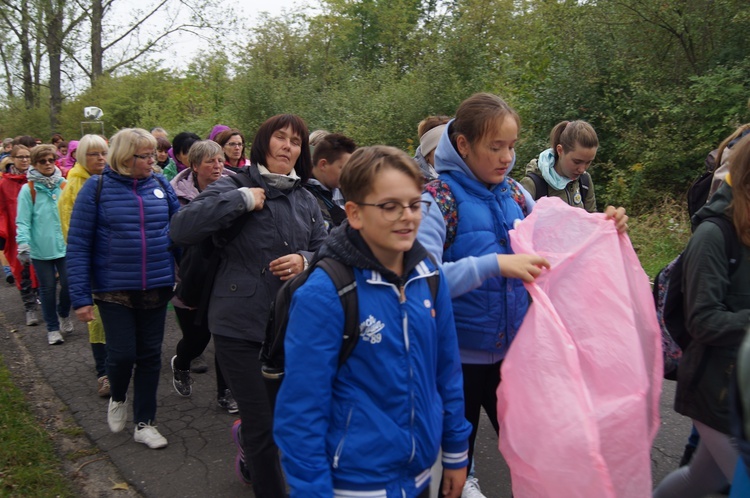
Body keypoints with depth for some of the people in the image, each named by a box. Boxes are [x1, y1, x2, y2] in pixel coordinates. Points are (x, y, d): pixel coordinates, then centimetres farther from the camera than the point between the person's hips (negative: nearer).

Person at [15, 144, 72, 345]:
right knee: (48, 288, 7)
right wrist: (23, 244, -17)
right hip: (40, 249, -1)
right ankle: (52, 328, 22)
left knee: (68, 283, 2)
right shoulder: (28, 189, -4)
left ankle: (64, 314, 33)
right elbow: (23, 221, -7)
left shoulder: (65, 185, 2)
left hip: (65, 246, 2)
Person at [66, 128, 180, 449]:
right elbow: (78, 245, -7)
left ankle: (144, 423, 24)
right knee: (122, 354, -2)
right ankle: (117, 398, 33)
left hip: (156, 289, 3)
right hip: (114, 290, -3)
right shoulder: (97, 188, -7)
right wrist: (81, 297, -10)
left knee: (150, 356, 9)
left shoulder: (160, 185, 1)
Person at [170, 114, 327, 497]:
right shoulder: (235, 186, -4)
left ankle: (248, 445, 53)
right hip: (239, 324, -5)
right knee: (264, 425, 2)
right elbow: (181, 229, -16)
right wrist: (241, 199, -18)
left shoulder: (306, 200, 11)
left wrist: (305, 261, -11)